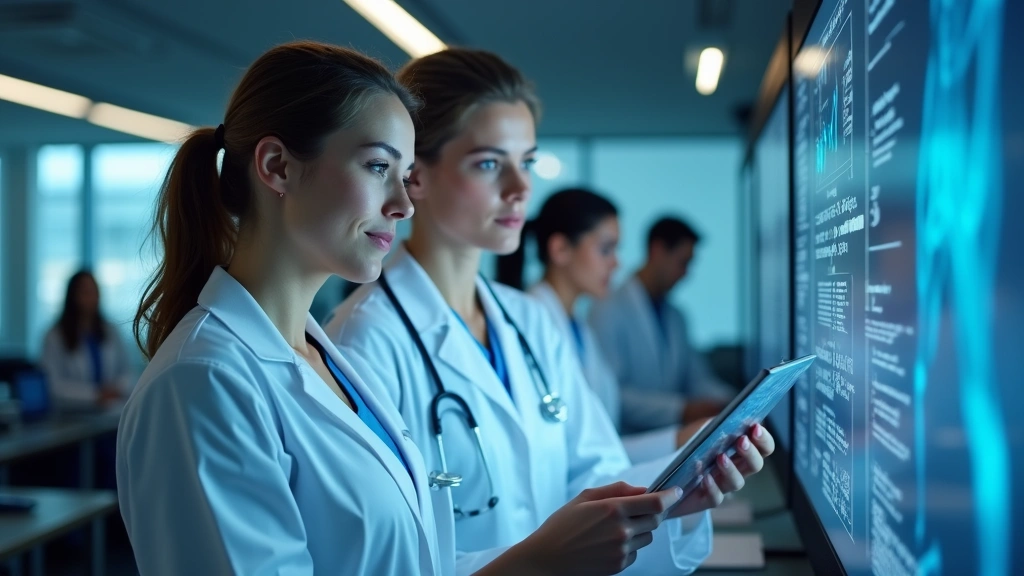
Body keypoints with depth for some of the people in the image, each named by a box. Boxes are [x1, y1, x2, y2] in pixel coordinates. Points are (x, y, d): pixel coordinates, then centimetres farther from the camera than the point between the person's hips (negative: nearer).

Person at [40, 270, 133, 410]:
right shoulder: (55, 337, -1)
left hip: (111, 411, 3)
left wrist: (118, 387, -9)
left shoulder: (110, 331, 12)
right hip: (72, 412, -3)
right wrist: (93, 393, -15)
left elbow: (127, 371, 12)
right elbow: (56, 384, -6)